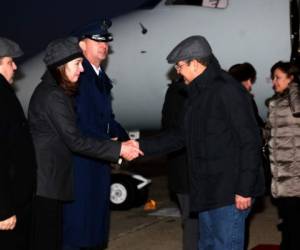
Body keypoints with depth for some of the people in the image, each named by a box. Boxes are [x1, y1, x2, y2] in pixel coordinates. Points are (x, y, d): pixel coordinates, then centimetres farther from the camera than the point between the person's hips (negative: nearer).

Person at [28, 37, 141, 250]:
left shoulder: (49, 90, 15)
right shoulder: (53, 96, -16)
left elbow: (67, 135, 17)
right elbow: (75, 141, -19)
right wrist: (118, 149, -15)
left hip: (49, 180, 10)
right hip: (45, 183, -10)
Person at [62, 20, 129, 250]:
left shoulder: (101, 77, 15)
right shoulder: (78, 75, -13)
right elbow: (79, 120, -20)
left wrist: (125, 140, 4)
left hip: (99, 158, 9)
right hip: (79, 159, -9)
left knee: (96, 215, 14)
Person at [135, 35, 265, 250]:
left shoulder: (228, 90, -15)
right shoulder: (198, 94, 15)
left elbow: (250, 141, -18)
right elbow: (182, 136, 21)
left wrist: (245, 189, -20)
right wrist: (143, 146, 14)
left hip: (230, 193, -10)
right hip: (208, 192, 10)